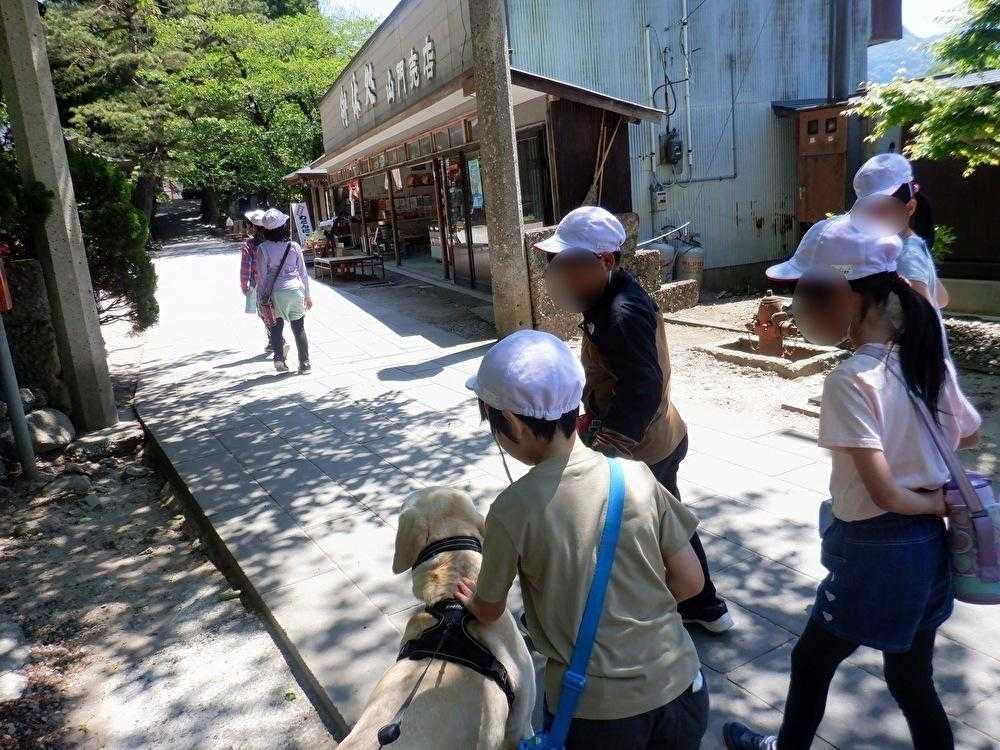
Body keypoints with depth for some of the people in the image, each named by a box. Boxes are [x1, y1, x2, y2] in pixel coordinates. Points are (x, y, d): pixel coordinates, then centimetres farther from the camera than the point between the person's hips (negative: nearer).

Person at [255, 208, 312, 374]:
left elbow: (262, 275, -6)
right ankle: (304, 363, 12)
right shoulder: (294, 246, -3)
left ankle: (279, 358, 4)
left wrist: (264, 297, 2)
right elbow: (303, 272, 3)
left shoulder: (263, 249, -8)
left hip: (276, 293, -1)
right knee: (299, 327, 10)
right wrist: (307, 295, 12)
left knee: (276, 326, 16)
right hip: (296, 289, 1)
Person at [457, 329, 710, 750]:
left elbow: (489, 610, 0)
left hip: (595, 708, -3)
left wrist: (471, 600, 22)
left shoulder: (513, 510, -17)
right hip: (678, 684, 3)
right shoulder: (636, 475, -10)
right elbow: (689, 581, -1)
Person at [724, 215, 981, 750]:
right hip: (929, 547, 7)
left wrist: (937, 503, -8)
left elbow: (884, 493, -25)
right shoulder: (929, 357, -2)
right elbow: (970, 434, 15)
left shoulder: (850, 381, -25)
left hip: (875, 555, -7)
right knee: (912, 682, 22)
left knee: (811, 661, 19)